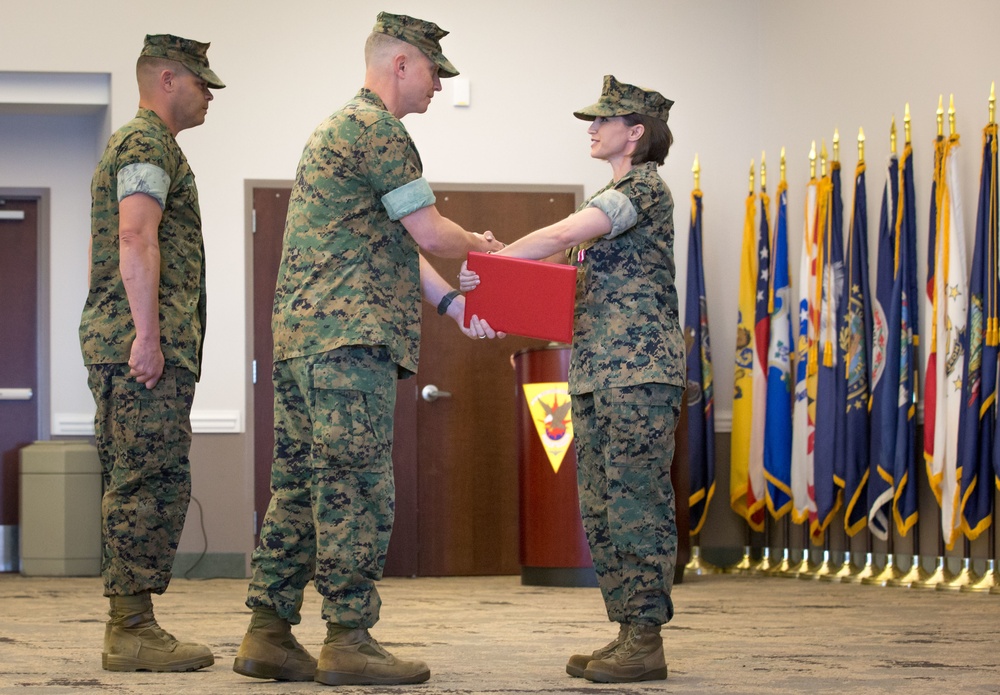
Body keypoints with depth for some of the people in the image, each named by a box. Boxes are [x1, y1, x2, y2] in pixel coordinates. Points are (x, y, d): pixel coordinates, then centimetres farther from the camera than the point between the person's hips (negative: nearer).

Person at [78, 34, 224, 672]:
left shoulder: (140, 145, 27)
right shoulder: (148, 143, -7)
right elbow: (136, 240, -19)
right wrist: (147, 333, -23)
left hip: (135, 349, 11)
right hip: (146, 347, -11)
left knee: (138, 487, 9)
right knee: (153, 484, -12)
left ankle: (129, 627, 10)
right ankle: (133, 631, -13)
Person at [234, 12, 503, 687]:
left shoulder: (340, 128, 25)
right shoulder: (377, 129, -8)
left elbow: (396, 243, 24)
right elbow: (429, 232, -8)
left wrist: (450, 300, 16)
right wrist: (480, 246, 12)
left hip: (301, 332, 10)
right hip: (349, 336, -10)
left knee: (300, 487, 9)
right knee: (357, 489, -8)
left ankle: (269, 634, 9)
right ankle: (349, 642, -7)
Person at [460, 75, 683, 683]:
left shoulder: (645, 187, -8)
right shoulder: (613, 195, 23)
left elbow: (563, 235, -20)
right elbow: (570, 275, 22)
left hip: (641, 371, -10)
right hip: (596, 376, 10)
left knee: (637, 504, -9)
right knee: (601, 509, 9)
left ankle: (647, 641, -7)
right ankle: (628, 633, 13)